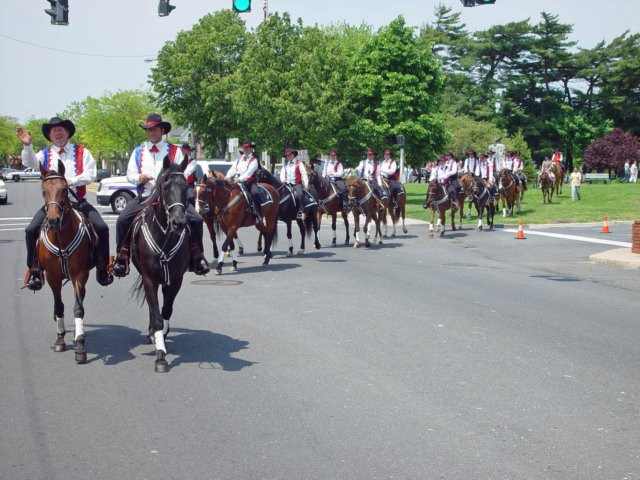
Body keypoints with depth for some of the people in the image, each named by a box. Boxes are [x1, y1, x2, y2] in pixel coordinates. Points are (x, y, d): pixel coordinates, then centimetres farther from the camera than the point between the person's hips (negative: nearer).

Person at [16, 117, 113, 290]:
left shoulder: (82, 152, 8)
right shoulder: (45, 154, 11)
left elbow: (91, 175, -3)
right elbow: (30, 162, -8)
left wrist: (72, 181, -19)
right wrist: (27, 146, -26)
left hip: (78, 202, -1)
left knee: (101, 227, -18)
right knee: (31, 230, -16)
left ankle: (102, 267, -4)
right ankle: (34, 269, -3)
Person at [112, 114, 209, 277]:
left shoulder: (174, 151, 9)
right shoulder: (138, 151, 14)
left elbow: (183, 173, 5)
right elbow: (129, 175, 13)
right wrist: (139, 177, -8)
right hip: (144, 197, 1)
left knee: (196, 220, -19)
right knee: (123, 220, -21)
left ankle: (197, 256, -4)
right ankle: (122, 257, -5)